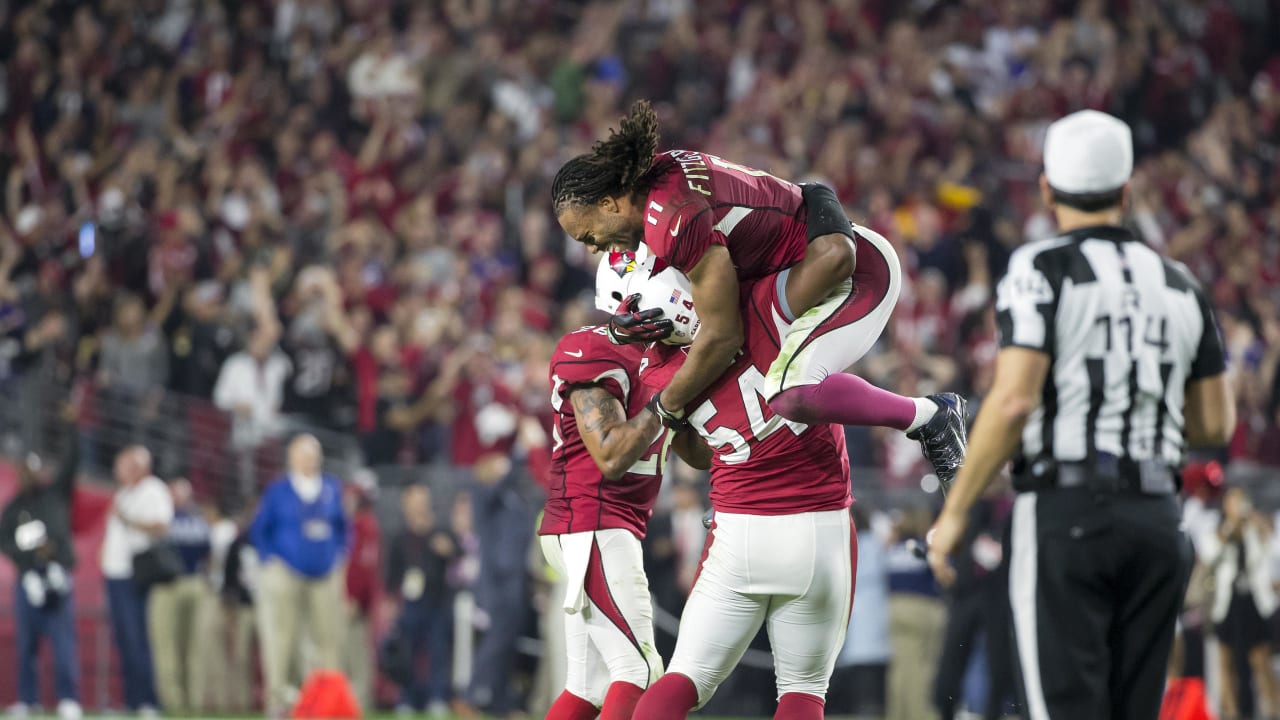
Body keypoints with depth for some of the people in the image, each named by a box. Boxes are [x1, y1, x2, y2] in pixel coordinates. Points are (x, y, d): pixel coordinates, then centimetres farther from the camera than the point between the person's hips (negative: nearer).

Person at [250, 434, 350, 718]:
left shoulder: (332, 489, 10)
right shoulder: (278, 491, 2)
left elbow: (342, 528, 19)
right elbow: (260, 530, 7)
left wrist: (339, 561, 9)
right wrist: (270, 563, -2)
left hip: (325, 577, 3)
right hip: (285, 575, -3)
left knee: (328, 636, -1)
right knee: (281, 636, -7)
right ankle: (277, 696, -4)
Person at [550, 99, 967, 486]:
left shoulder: (678, 222, -27)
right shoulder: (658, 171, 0)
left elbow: (722, 336, -22)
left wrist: (667, 405, -7)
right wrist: (624, 322, -4)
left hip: (859, 271, -10)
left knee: (791, 393, -28)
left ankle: (928, 416, -10)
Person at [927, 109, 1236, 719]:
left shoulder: (1043, 271, -4)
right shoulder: (1179, 286, 13)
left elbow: (1015, 400, -14)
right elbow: (1216, 422, 14)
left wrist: (954, 512, -8)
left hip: (1066, 512, -5)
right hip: (1157, 519, 5)